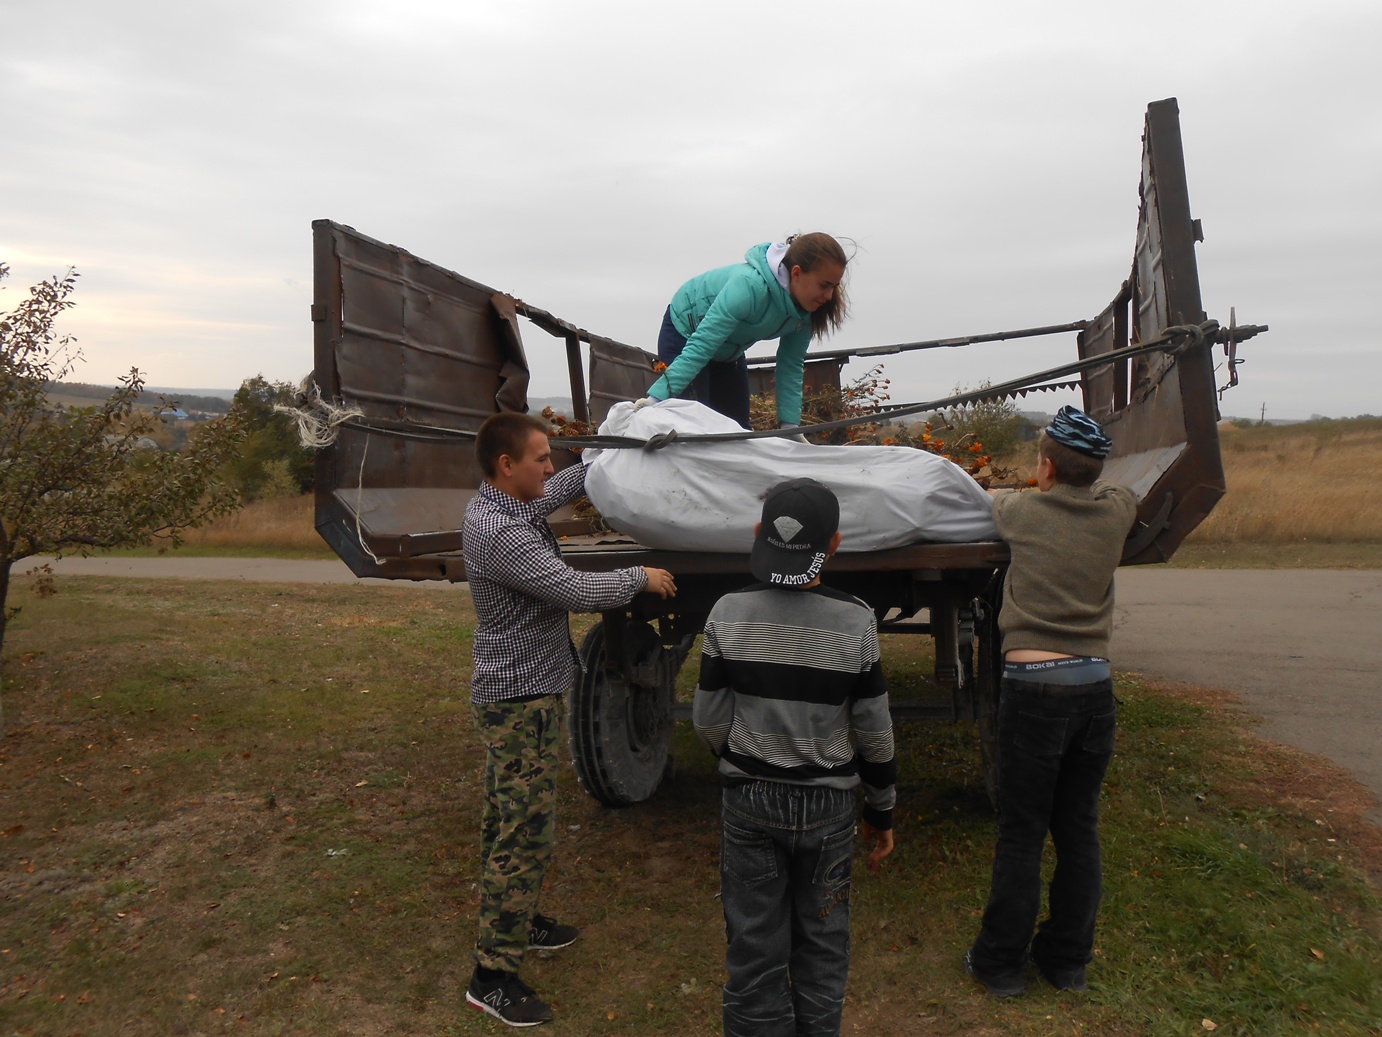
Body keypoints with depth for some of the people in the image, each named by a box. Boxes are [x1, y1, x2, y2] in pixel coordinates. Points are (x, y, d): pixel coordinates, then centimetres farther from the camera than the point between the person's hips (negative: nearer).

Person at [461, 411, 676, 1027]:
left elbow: (558, 490, 23)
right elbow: (576, 591, -26)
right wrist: (640, 578, -10)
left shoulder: (493, 506, 5)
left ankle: (514, 921, 38)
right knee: (525, 832, -5)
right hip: (520, 698, -10)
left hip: (509, 693, 10)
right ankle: (493, 975, 4)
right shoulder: (500, 532, -26)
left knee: (506, 820, 21)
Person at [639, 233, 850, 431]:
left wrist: (789, 425, -17)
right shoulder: (750, 285, -39)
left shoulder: (804, 309, -17)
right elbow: (700, 345, -45)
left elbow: (791, 366, -10)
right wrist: (656, 397, -50)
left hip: (729, 351, 7)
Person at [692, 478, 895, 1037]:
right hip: (827, 806, 0)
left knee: (753, 946, 14)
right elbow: (873, 731, -7)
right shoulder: (855, 621, -14)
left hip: (747, 802, 1)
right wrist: (882, 809, 8)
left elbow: (709, 721, -6)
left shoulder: (728, 613, -12)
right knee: (822, 941, 19)